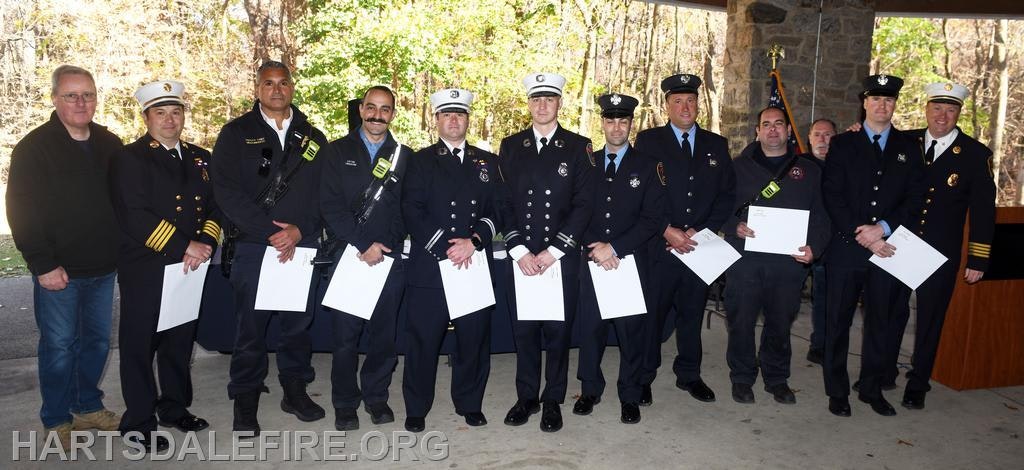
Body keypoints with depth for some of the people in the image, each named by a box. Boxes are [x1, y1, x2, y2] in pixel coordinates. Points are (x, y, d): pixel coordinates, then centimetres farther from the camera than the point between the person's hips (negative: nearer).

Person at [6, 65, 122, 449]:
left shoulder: (110, 145, 7)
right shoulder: (34, 148, -7)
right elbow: (22, 211, -10)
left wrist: (121, 251, 6)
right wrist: (43, 265, -15)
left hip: (103, 268, 5)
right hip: (58, 271, -4)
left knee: (97, 341, 14)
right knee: (59, 345, 4)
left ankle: (88, 407, 30)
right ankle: (56, 421, 20)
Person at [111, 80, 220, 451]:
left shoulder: (199, 158, 12)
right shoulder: (131, 158, -5)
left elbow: (214, 207, 9)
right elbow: (135, 216, -15)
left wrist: (205, 243, -9)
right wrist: (185, 246, -17)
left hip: (190, 267, 5)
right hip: (145, 269, -5)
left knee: (180, 342, 16)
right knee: (140, 346, 5)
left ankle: (176, 408, 32)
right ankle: (138, 423, 18)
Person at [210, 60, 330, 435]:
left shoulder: (313, 138, 12)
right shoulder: (236, 134, 4)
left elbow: (326, 193, 6)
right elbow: (226, 191, -6)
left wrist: (300, 230, -10)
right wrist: (270, 233, -13)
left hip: (303, 247, 2)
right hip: (253, 247, -2)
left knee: (299, 323, 10)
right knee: (250, 326, 3)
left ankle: (295, 389, 26)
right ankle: (246, 401, 16)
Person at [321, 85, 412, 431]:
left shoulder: (404, 156, 9)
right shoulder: (338, 152, 6)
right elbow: (331, 205, -3)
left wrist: (385, 245, -7)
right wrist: (364, 245, -11)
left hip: (391, 258, 1)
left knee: (384, 332, 7)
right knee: (345, 334, 2)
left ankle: (376, 396, 24)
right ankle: (345, 403, 18)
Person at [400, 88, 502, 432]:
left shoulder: (487, 162, 13)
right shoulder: (421, 161, 6)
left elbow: (497, 209, 7)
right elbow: (412, 211, -4)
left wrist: (474, 240, -10)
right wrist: (445, 247, -12)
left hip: (476, 264, 2)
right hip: (429, 265, -2)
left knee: (474, 338, 8)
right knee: (423, 340, 2)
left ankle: (469, 403, 25)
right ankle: (416, 408, 17)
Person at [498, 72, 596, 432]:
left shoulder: (578, 147, 3)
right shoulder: (511, 146, 9)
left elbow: (583, 204, -3)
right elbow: (503, 201, 4)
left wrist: (553, 251, -10)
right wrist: (518, 250, -7)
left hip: (562, 256, -2)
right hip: (521, 256, 2)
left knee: (558, 330, 5)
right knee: (524, 329, 8)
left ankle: (553, 400, 20)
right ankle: (527, 397, 24)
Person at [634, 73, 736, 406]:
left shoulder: (717, 145, 11)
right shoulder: (648, 141, 2)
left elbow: (727, 195, 8)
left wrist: (702, 231, -5)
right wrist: (667, 230, -13)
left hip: (700, 246, 3)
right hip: (659, 245, -3)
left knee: (692, 313, 14)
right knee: (651, 313, 2)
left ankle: (689, 374, 29)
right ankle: (643, 378, 15)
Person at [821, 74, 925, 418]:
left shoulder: (909, 147, 11)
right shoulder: (842, 144, 5)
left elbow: (916, 197, 3)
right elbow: (832, 196, -3)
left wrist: (883, 228, -12)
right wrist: (860, 235, -12)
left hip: (889, 247, 2)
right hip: (846, 248, -2)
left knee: (881, 322, 10)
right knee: (838, 321, 4)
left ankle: (872, 389, 24)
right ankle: (837, 390, 16)